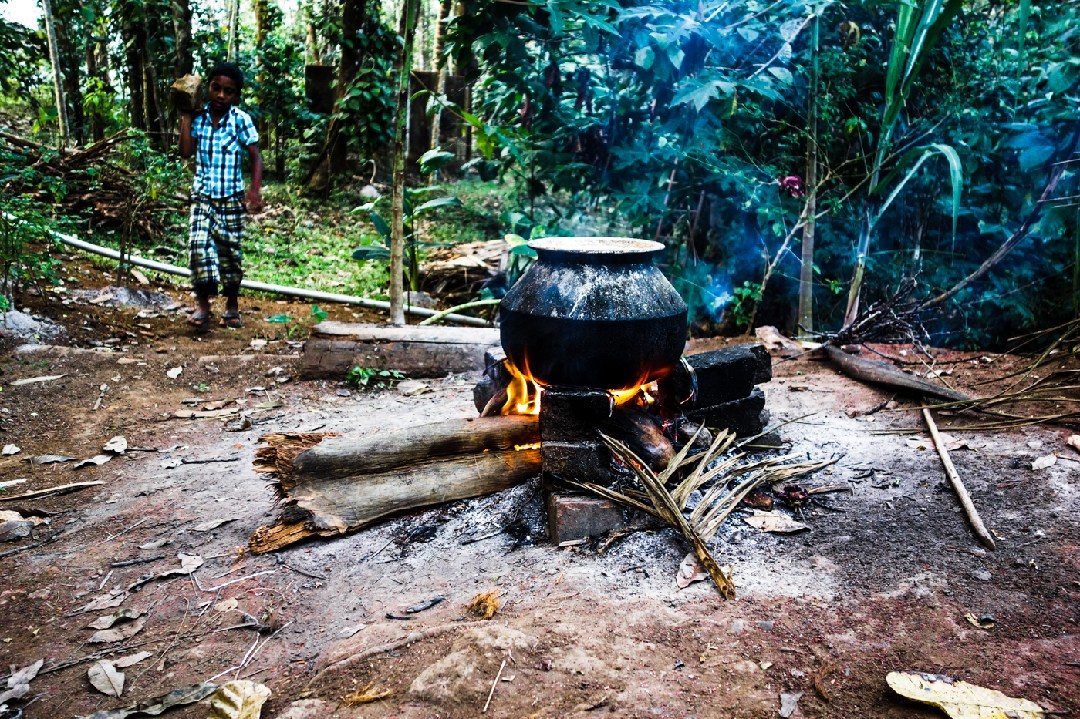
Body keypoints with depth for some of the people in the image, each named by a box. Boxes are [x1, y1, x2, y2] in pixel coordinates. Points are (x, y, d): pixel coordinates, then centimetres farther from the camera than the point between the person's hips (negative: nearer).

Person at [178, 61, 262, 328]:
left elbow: (255, 157, -5)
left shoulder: (241, 120, -5)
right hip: (202, 195, 1)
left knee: (230, 249, 5)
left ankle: (232, 305, 20)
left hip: (232, 198, -1)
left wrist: (255, 191, -16)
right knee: (199, 243, -14)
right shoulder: (198, 117, 2)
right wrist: (185, 117, -5)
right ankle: (202, 305, -8)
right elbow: (186, 152, -5)